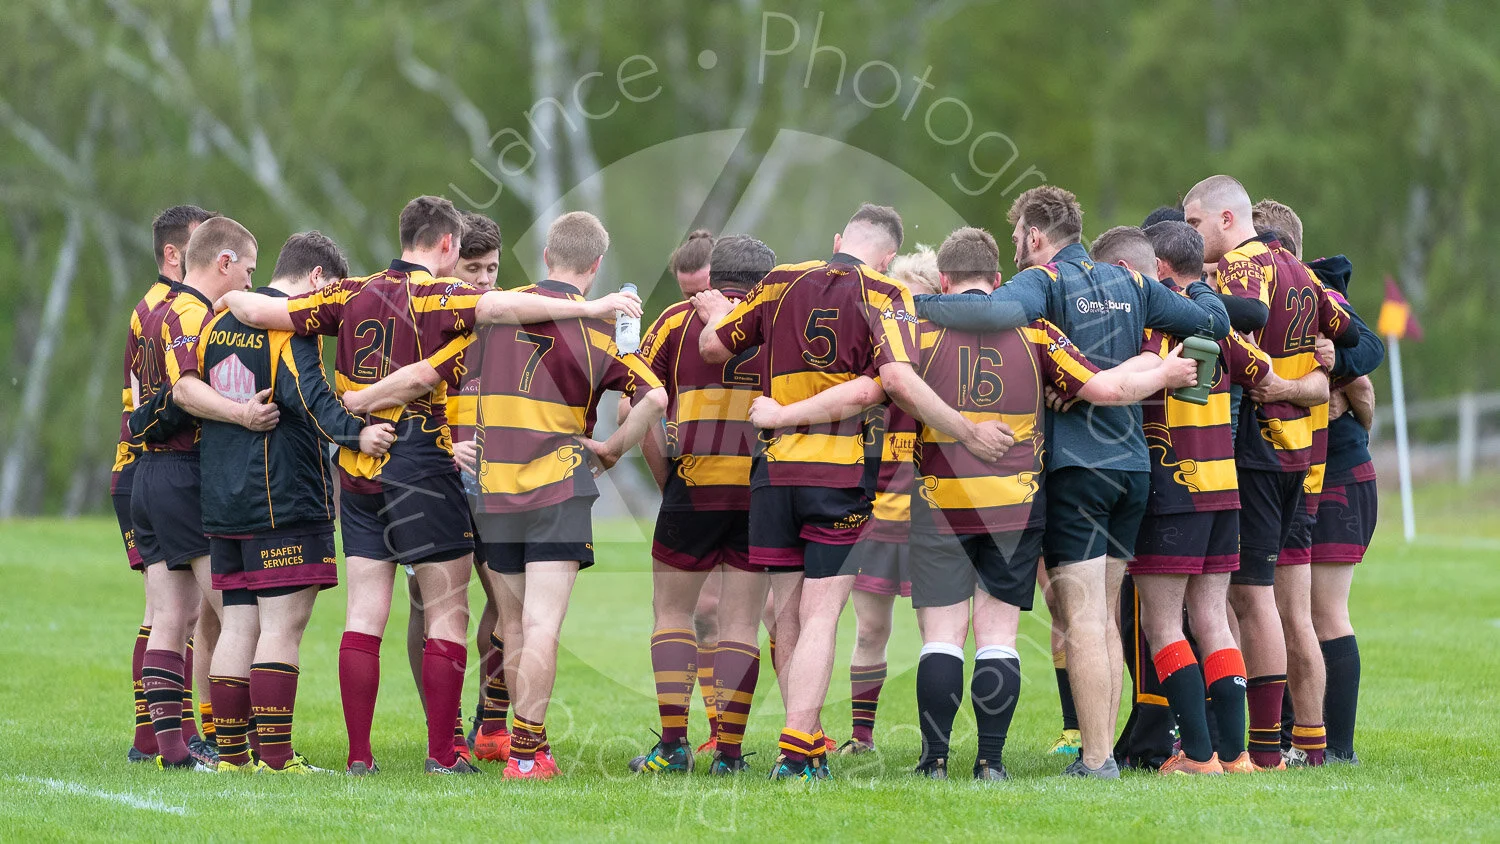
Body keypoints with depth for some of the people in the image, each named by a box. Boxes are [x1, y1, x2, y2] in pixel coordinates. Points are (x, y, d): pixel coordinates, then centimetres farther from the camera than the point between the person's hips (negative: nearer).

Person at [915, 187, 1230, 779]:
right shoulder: (1130, 283, 11)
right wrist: (1198, 287, 35)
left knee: (1083, 620, -6)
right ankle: (1104, 750, 13)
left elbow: (1002, 311, -29)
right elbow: (1213, 321, 14)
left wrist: (923, 306, -20)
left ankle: (1095, 760, -9)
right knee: (1104, 618, 13)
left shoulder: (1044, 281, -7)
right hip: (1133, 464, 6)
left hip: (1075, 466, -6)